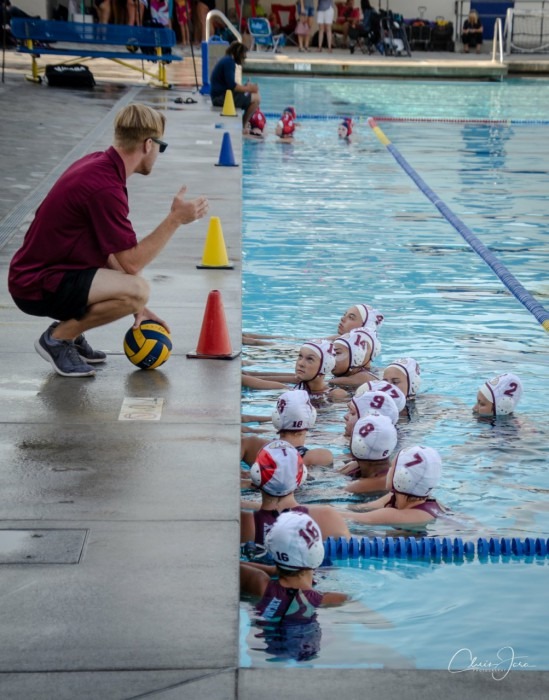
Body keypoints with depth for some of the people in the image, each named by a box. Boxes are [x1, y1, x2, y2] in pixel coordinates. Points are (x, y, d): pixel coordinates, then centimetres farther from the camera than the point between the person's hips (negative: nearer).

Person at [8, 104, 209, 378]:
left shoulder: (98, 162, 6)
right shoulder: (104, 187, -24)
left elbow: (108, 249, 12)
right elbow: (132, 263, -22)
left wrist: (134, 304, 11)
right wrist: (175, 219, -17)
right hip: (36, 287, -10)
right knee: (138, 289, -28)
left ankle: (72, 332, 16)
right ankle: (58, 337, -8)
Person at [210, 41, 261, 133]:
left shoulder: (226, 60, 17)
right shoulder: (229, 62, -15)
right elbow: (232, 86, -22)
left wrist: (245, 87, 5)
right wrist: (248, 89, -11)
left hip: (220, 96, 11)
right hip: (222, 98, -11)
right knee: (256, 99, -13)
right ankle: (243, 127, -3)